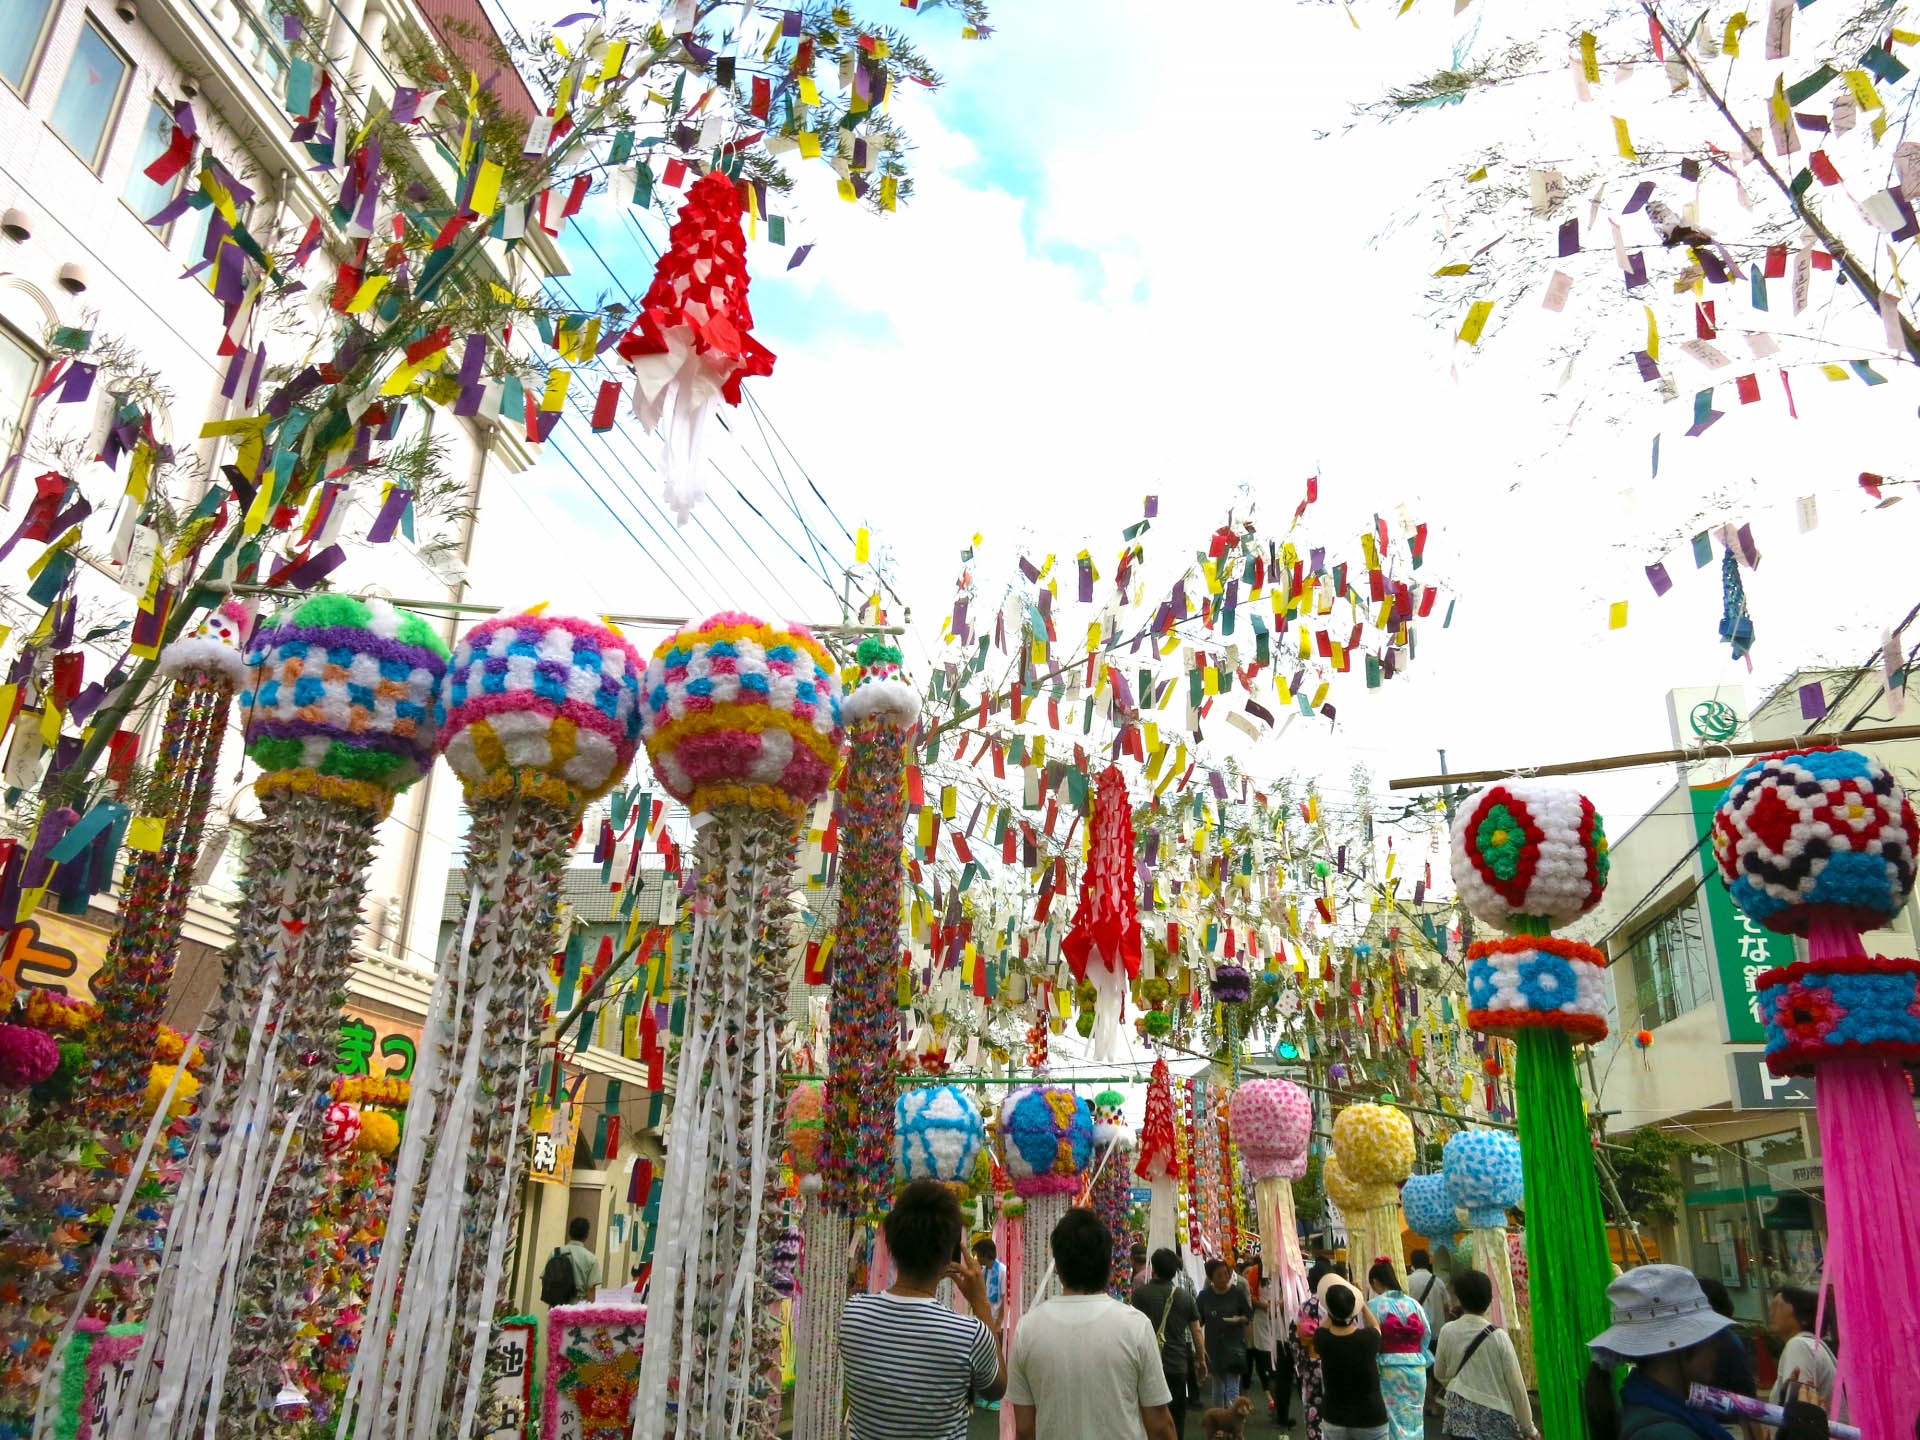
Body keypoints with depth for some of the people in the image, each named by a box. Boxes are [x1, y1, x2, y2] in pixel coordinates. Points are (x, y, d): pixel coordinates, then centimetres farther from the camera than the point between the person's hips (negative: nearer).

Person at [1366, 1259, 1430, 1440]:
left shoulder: (1374, 1305, -8)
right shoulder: (1413, 1303, 5)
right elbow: (1426, 1337, 8)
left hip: (1388, 1370, -4)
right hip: (1416, 1368, 4)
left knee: (1392, 1420, 3)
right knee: (1413, 1419, 15)